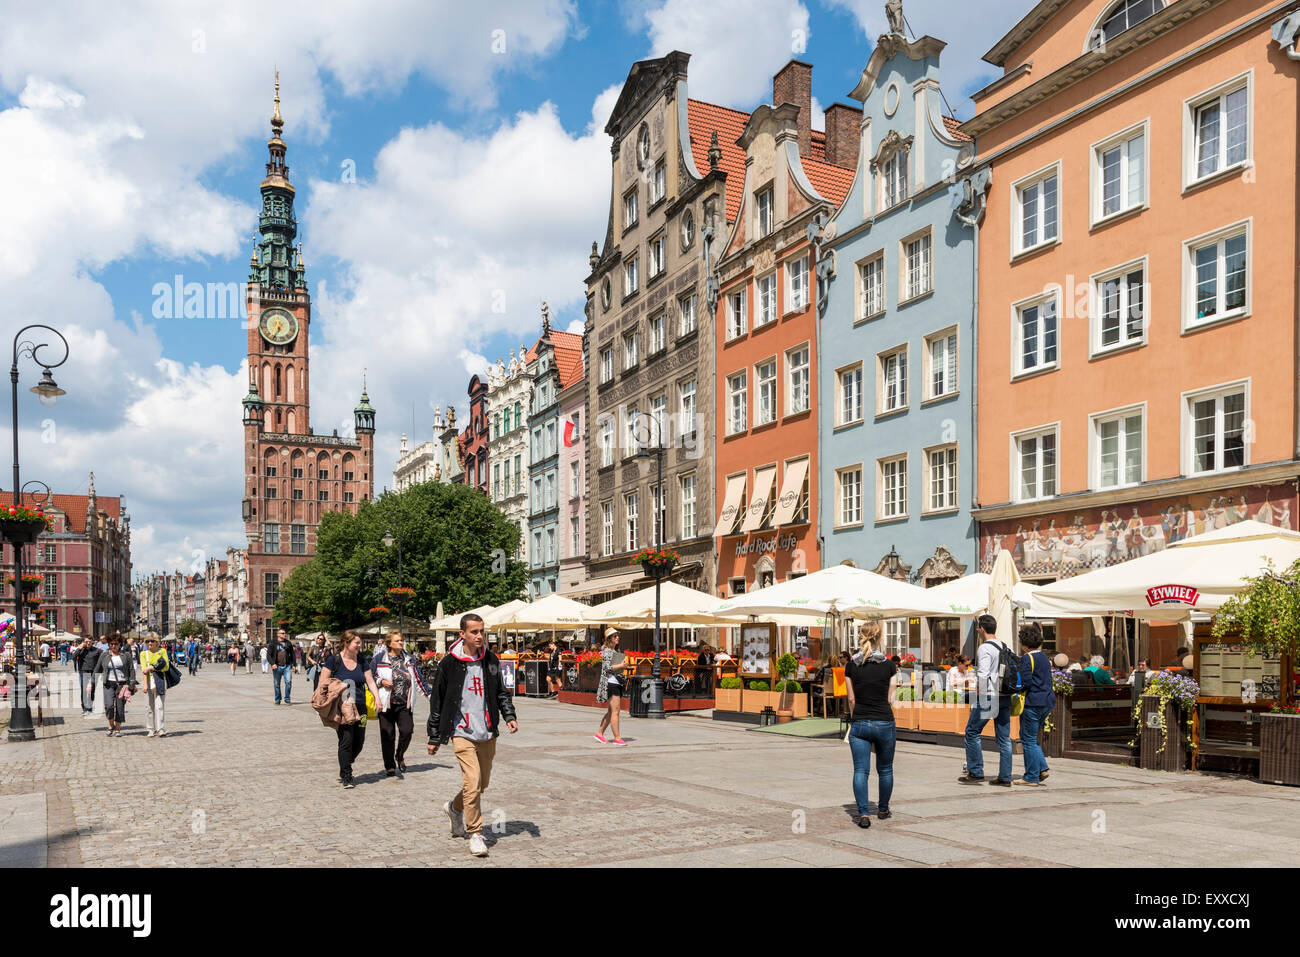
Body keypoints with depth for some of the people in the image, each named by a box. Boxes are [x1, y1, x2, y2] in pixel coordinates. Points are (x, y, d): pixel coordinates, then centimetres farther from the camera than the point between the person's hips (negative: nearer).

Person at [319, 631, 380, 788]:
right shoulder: (333, 660, -2)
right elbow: (323, 683, -3)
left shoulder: (361, 660, 12)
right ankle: (346, 777, 2)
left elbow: (370, 681, 11)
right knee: (346, 740, -10)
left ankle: (344, 770, 27)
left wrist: (377, 698, -2)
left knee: (359, 742, 4)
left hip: (360, 707, 5)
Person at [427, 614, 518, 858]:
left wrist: (509, 715, 2)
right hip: (462, 732, -5)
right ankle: (475, 834, 0)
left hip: (488, 733, 5)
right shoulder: (449, 663, -6)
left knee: (483, 783, 13)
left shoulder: (490, 660, 6)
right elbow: (437, 701, 1)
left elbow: (500, 691, 18)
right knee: (472, 782, -13)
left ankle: (455, 807, 41)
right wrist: (434, 738, 3)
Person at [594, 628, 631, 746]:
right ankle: (617, 738, -10)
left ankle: (600, 733, 20)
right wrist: (621, 666, -21)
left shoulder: (615, 651, 19)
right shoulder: (607, 651, -8)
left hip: (617, 682, 10)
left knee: (611, 712, 12)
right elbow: (607, 667, -17)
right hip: (610, 683, -10)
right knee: (615, 711, -11)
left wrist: (624, 666, 9)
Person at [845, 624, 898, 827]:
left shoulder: (851, 666, -1)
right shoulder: (889, 666, -5)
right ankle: (883, 809, 29)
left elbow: (852, 699, 4)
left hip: (859, 724, 0)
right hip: (884, 723, 0)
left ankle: (863, 813, -10)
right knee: (885, 769, 17)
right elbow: (890, 699, 1)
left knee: (860, 770, 2)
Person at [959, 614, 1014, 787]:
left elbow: (983, 675, -19)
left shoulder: (985, 648, -11)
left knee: (972, 732, 3)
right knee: (1004, 737, 9)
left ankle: (975, 773, 3)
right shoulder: (1006, 648, 12)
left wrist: (979, 694, -8)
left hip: (988, 696, -7)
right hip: (1005, 697, 7)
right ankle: (1005, 777, 10)